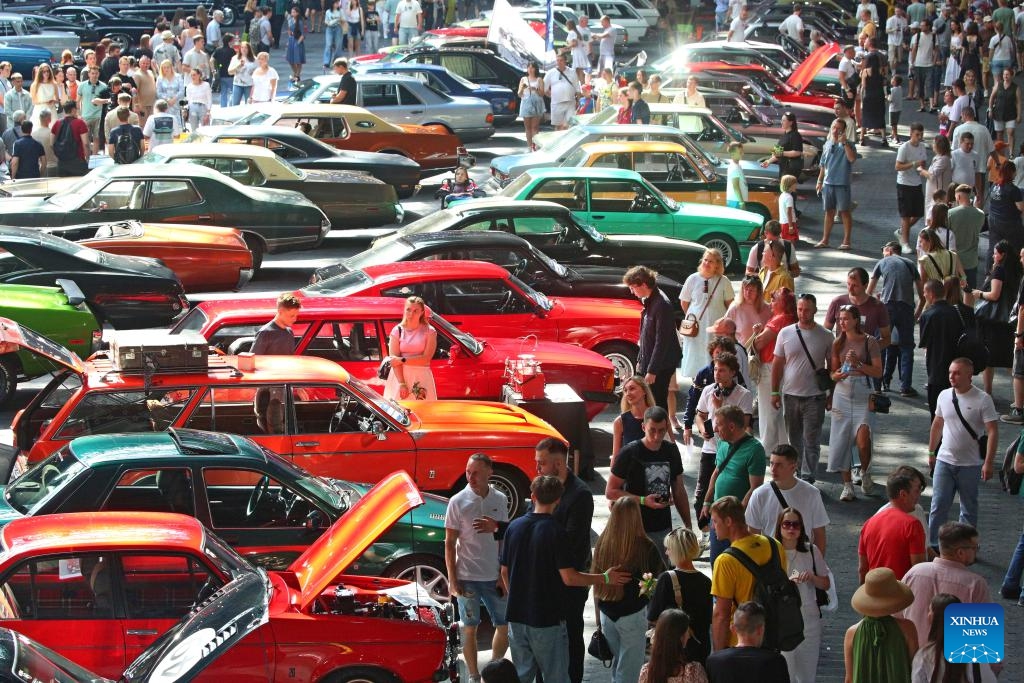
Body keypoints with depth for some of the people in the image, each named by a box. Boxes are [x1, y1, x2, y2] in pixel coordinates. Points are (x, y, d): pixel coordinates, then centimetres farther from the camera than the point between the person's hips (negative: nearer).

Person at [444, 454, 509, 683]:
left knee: (505, 625, 8)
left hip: (494, 577, 3)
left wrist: (504, 575, 2)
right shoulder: (458, 502, -7)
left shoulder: (500, 500, 2)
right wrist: (452, 579, -8)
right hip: (467, 577, -3)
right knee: (470, 629, 5)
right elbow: (449, 543, -4)